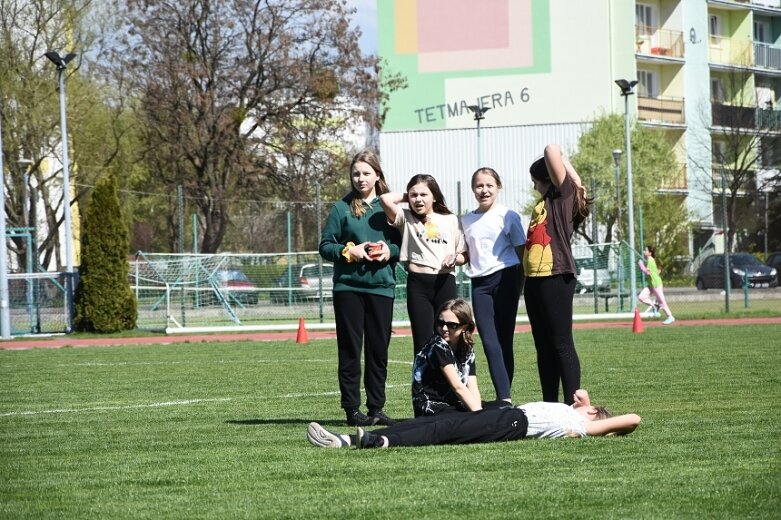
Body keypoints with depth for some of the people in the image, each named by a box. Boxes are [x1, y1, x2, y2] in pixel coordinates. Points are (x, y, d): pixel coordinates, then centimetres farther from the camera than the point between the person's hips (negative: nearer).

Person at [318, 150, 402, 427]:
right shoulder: (341, 209, 3)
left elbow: (403, 243, 11)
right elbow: (325, 246, 3)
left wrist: (390, 251, -9)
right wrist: (349, 251, -13)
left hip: (382, 286, 2)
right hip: (348, 287, -2)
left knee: (379, 350, 5)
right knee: (350, 350, 0)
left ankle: (376, 408, 12)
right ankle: (352, 409, 3)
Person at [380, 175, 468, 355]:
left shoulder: (451, 220, 12)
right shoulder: (406, 219, 9)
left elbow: (464, 256, 15)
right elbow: (385, 199, -8)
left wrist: (455, 258, -7)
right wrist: (406, 197, 8)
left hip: (445, 282, 1)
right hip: (418, 284, -1)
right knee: (422, 342, -3)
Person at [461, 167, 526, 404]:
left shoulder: (508, 216, 0)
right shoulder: (466, 220, 12)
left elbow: (521, 252, 2)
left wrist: (519, 286, -3)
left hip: (504, 278, -3)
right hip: (479, 282, 3)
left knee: (504, 341, -2)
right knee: (490, 343, -9)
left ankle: (504, 398, 2)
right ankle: (504, 397, -16)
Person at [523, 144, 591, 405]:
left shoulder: (564, 193, -3)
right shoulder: (545, 202, 23)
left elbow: (552, 150, -9)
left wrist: (560, 159, 9)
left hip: (555, 277, -9)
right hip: (534, 279, 9)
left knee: (561, 344, -9)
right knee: (543, 346, 10)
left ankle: (572, 405, -10)